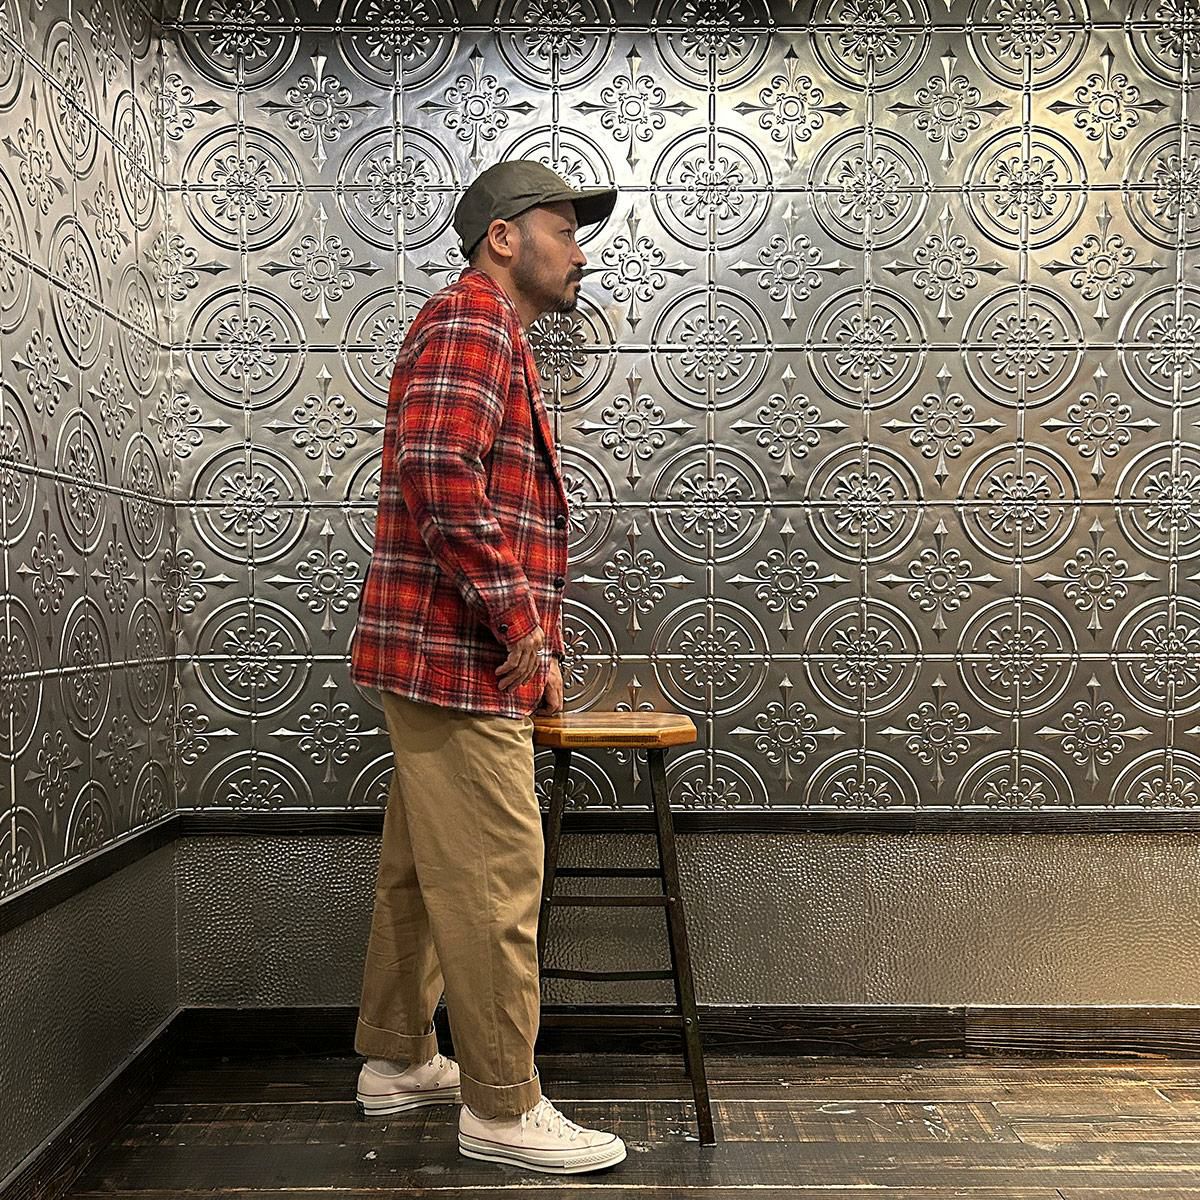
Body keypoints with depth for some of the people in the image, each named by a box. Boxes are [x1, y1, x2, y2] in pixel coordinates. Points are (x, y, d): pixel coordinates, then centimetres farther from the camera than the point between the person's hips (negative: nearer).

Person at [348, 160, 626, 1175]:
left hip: (443, 658, 11)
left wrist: (524, 633, 21)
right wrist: (524, 630, -20)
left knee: (422, 867, 17)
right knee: (494, 877, -5)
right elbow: (438, 470, -25)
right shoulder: (472, 320, -9)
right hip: (462, 656, -11)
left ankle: (398, 1061, 30)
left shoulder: (493, 334, 24)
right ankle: (503, 1109, 7)